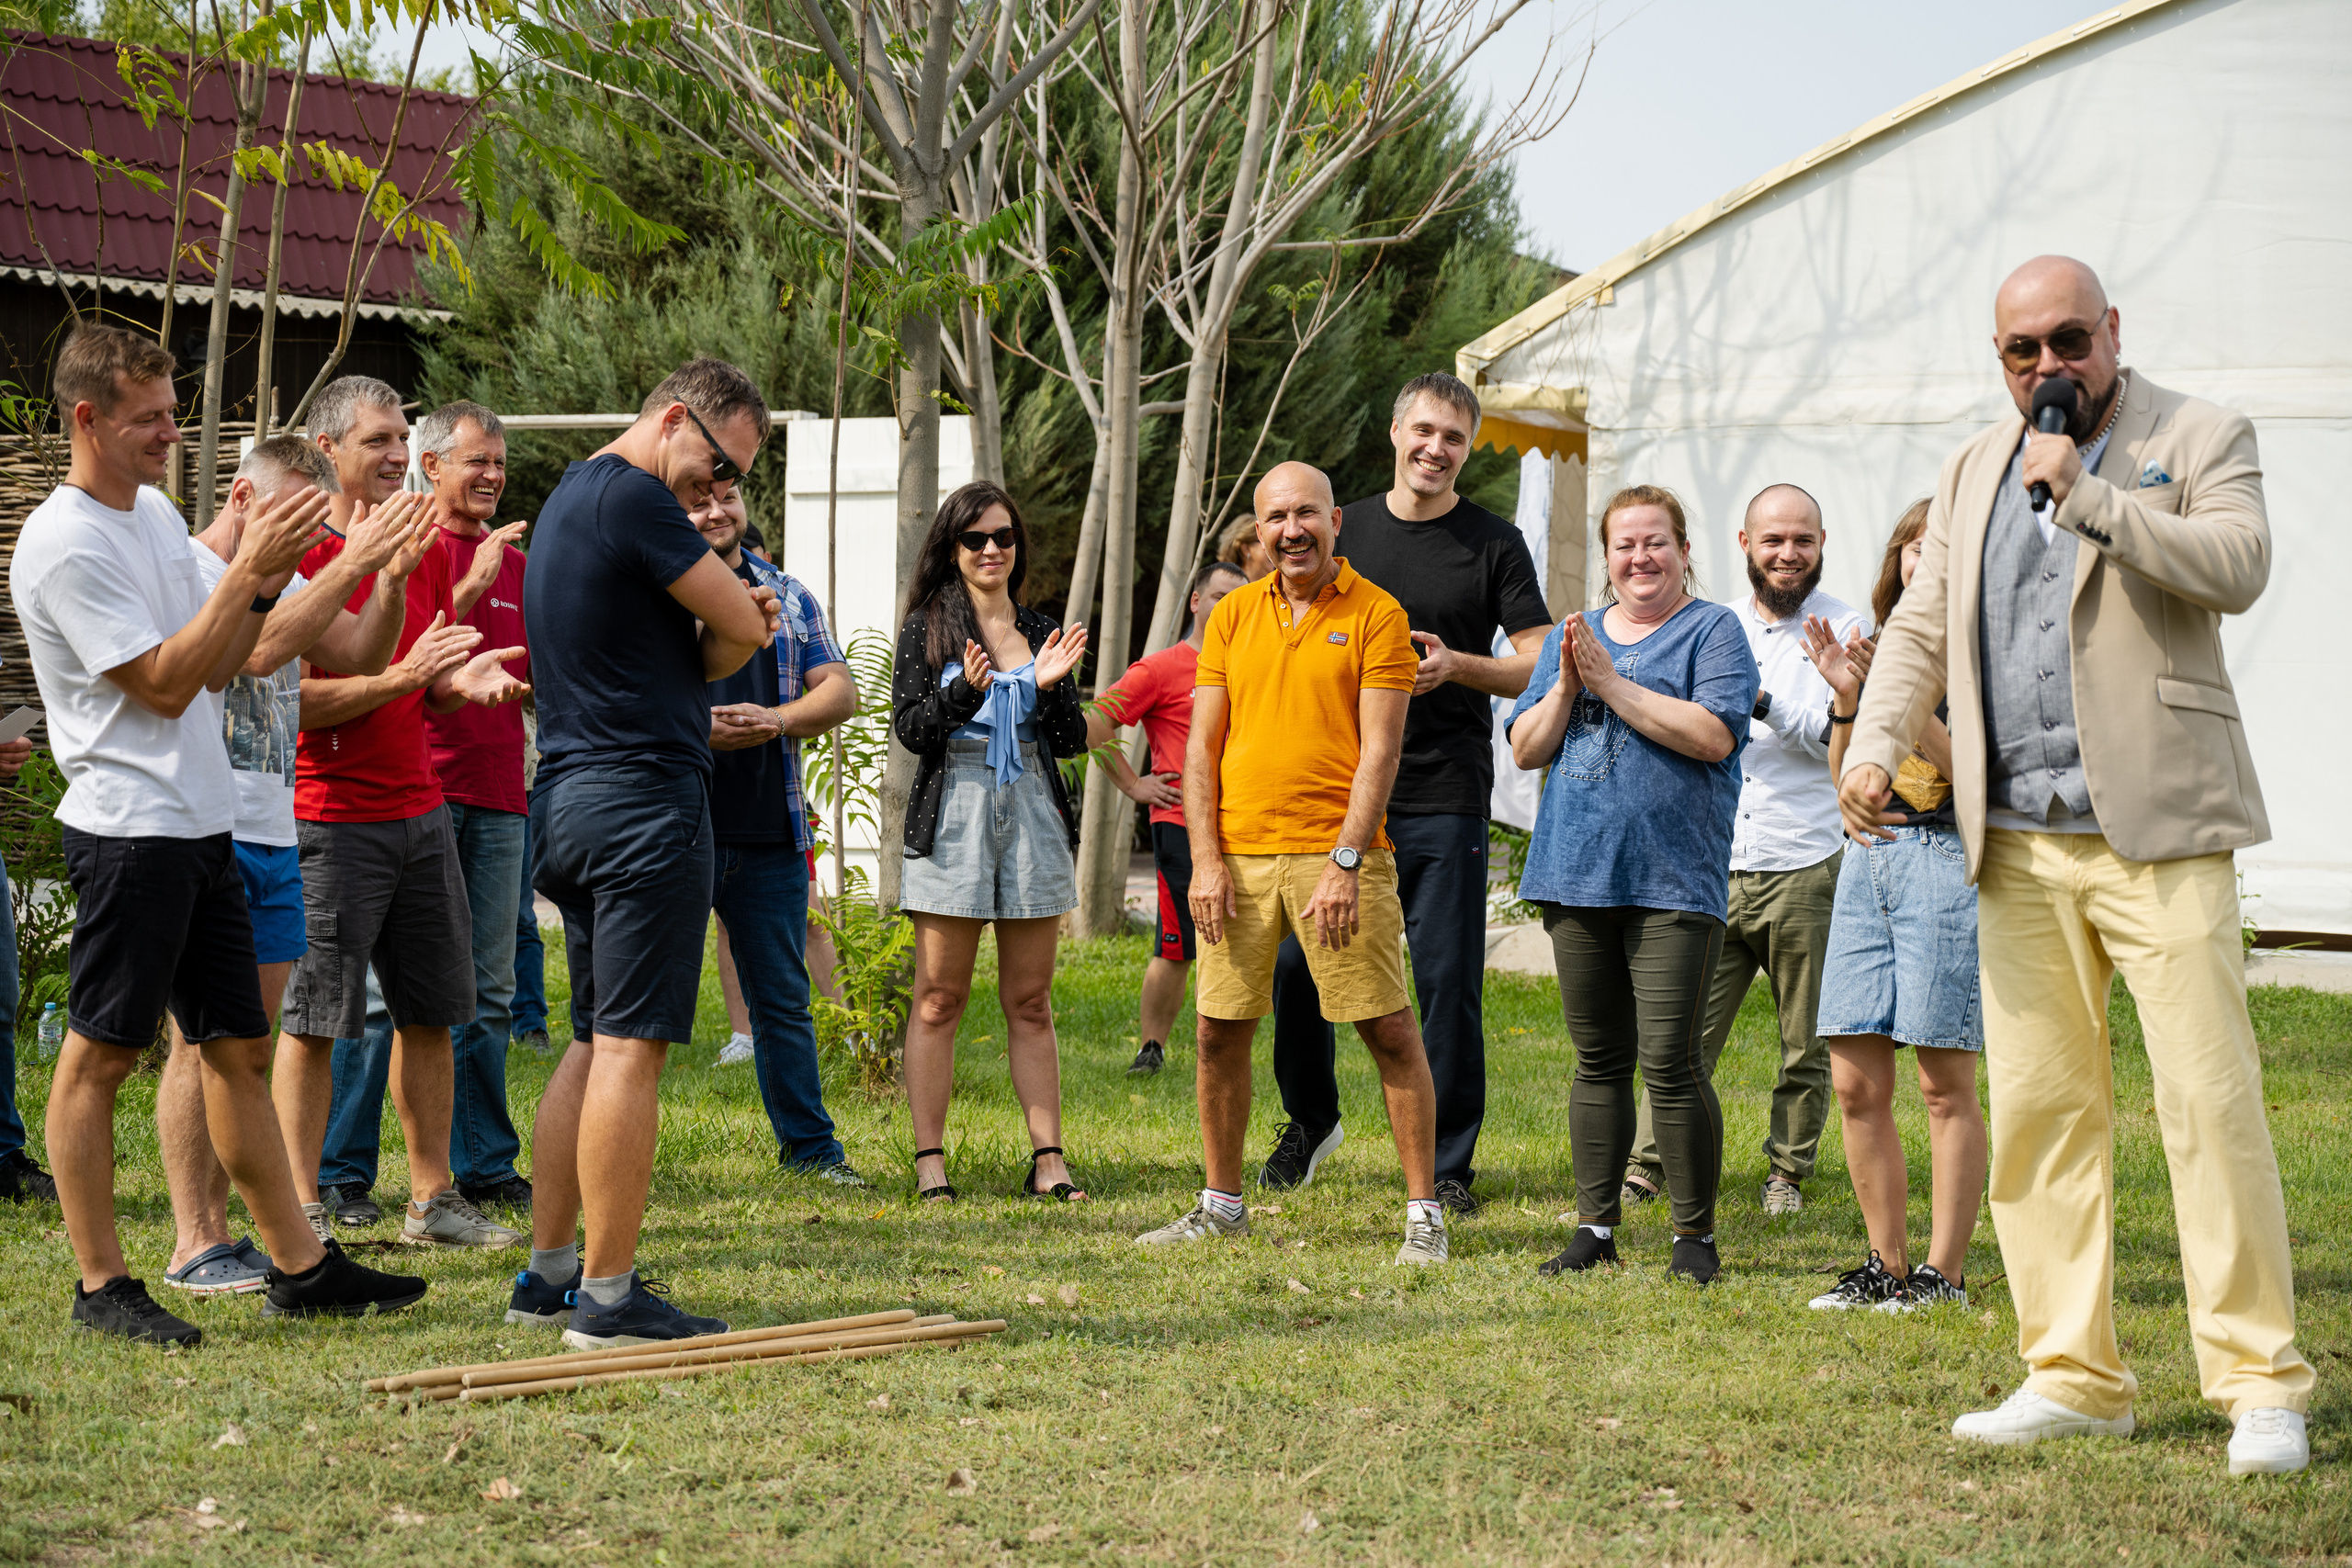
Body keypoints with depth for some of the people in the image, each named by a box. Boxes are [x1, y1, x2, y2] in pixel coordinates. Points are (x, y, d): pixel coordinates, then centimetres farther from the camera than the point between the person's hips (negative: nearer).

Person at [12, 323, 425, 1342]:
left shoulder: (157, 513, 14)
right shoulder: (63, 545, -13)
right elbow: (164, 685, -17)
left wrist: (264, 587, 1)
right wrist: (248, 572, -18)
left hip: (202, 824, 9)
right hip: (127, 827, -9)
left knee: (240, 1046, 11)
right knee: (101, 1053, -1)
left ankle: (299, 1266, 15)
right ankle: (100, 1284, 4)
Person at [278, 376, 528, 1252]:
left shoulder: (426, 549, 13)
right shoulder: (302, 555, -9)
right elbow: (295, 700, -14)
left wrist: (464, 681, -3)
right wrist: (405, 677, -23)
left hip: (423, 810, 7)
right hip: (331, 817, -7)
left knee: (430, 1013, 10)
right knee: (315, 1019, -3)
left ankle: (433, 1200, 17)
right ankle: (304, 1211, 2)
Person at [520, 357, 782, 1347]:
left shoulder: (571, 498, 21)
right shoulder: (632, 497, -12)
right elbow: (741, 624, -10)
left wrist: (732, 630, 4)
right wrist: (743, 620, 11)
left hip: (567, 805, 10)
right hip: (644, 801, -10)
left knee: (596, 1043, 15)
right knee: (631, 1048, -8)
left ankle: (548, 1274, 17)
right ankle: (608, 1294, -7)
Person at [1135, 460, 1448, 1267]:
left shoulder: (1376, 615, -2)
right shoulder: (1232, 616, 10)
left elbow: (1380, 750, -7)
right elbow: (1201, 746, 9)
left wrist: (1346, 862, -16)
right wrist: (1206, 860, -1)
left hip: (1338, 853, -4)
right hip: (1239, 856, 4)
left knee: (1390, 1031, -4)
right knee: (1220, 1032, 7)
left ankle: (1424, 1213, 2)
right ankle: (1221, 1205, 21)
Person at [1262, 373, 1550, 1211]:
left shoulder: (1494, 543, 3)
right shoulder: (1346, 530, 11)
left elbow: (1539, 667, 0)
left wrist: (1455, 666, -16)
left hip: (1444, 801, -3)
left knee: (1448, 982, -2)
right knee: (1297, 963, 2)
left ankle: (1449, 1165, 8)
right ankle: (1311, 1118, 26)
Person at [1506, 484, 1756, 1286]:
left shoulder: (1711, 630, 1)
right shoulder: (1573, 634, 17)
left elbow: (1713, 734, -14)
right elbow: (1526, 748, 12)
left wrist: (1612, 683, -13)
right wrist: (1567, 687, -6)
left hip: (1674, 880, -5)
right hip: (1579, 873, 5)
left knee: (1672, 1063, -8)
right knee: (1599, 1061, 9)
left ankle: (1696, 1235, 0)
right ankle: (1595, 1226, 15)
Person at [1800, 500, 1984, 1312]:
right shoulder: (1883, 647, 16)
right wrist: (1847, 698, 1)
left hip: (1944, 858, -6)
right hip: (1867, 857, 6)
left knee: (1945, 1085, -3)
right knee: (1855, 1084, 4)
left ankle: (1945, 1272, 3)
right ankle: (1887, 1265, 13)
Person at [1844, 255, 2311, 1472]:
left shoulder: (2198, 440, 4)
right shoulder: (1974, 471, 20)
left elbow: (2238, 567, -14)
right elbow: (1921, 625, 20)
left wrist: (2085, 496, -17)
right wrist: (1874, 745, 3)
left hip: (2158, 832, -5)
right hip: (2017, 842, 5)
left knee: (2211, 1106, -9)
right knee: (2038, 1113, 4)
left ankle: (2259, 1384, -5)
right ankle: (2074, 1376, 11)